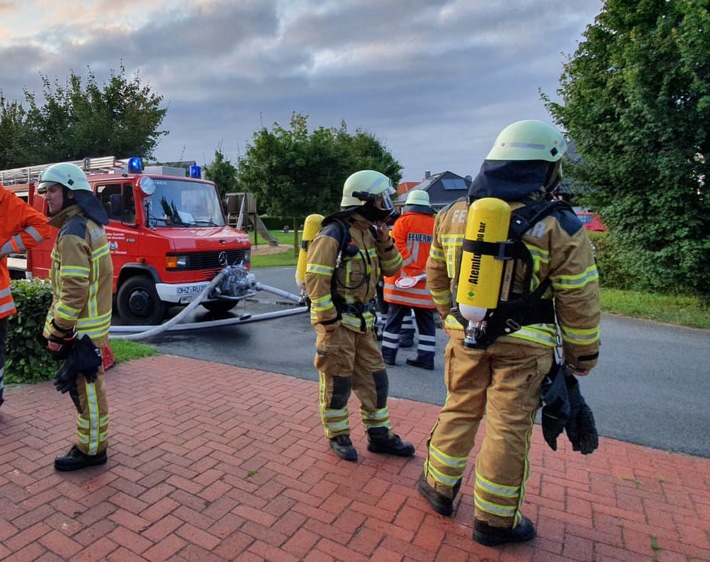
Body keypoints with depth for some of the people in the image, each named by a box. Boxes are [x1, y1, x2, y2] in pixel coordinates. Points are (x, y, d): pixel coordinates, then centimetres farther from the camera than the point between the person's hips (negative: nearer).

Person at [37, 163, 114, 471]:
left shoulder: (73, 233, -20)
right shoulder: (89, 225, 11)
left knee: (87, 388, 3)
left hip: (81, 329, -10)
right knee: (87, 386, 19)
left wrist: (58, 332, -16)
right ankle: (91, 440, 33)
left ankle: (91, 450, 17)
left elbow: (73, 291, -24)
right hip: (91, 324, 10)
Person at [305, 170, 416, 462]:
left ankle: (379, 435, 28)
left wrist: (385, 242, -2)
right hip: (337, 321, -8)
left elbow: (392, 269, 14)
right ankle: (338, 436, 25)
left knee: (374, 378, 14)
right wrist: (329, 321, -19)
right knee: (337, 382, 5)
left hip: (363, 320, 8)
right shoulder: (334, 234, -16)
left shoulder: (370, 231, 9)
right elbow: (315, 280, -20)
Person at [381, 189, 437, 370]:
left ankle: (388, 353, 14)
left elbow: (396, 247, -11)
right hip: (425, 284, 3)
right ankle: (426, 357, 14)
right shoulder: (436, 224, 7)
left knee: (394, 318, 8)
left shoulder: (404, 221, -3)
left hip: (402, 280, -3)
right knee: (426, 321, 12)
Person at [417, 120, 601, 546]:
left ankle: (439, 488, 35)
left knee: (459, 412, 20)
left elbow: (437, 277, 11)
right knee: (509, 428, 9)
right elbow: (579, 303, -7)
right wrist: (584, 355, 7)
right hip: (523, 346, -4)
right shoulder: (559, 229, -11)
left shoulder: (454, 215, 2)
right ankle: (495, 520, 25)